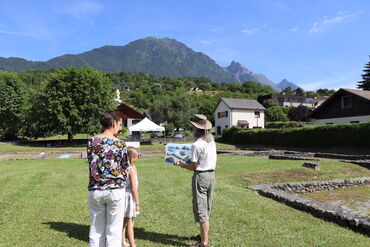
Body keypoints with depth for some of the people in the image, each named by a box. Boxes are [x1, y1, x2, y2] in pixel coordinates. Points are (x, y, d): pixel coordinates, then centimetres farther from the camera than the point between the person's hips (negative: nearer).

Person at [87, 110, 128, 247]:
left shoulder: (92, 141, -2)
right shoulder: (120, 144, -8)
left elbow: (92, 165, 5)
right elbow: (124, 167, 1)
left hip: (95, 190, 3)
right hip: (115, 190, -3)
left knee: (96, 230, 16)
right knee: (114, 231, 9)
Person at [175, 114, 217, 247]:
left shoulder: (196, 145, -18)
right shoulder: (212, 141, 6)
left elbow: (193, 167, -13)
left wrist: (180, 164, 2)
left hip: (200, 176, -8)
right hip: (211, 175, 8)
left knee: (200, 209, 2)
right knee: (207, 208, 19)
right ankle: (204, 235, 34)